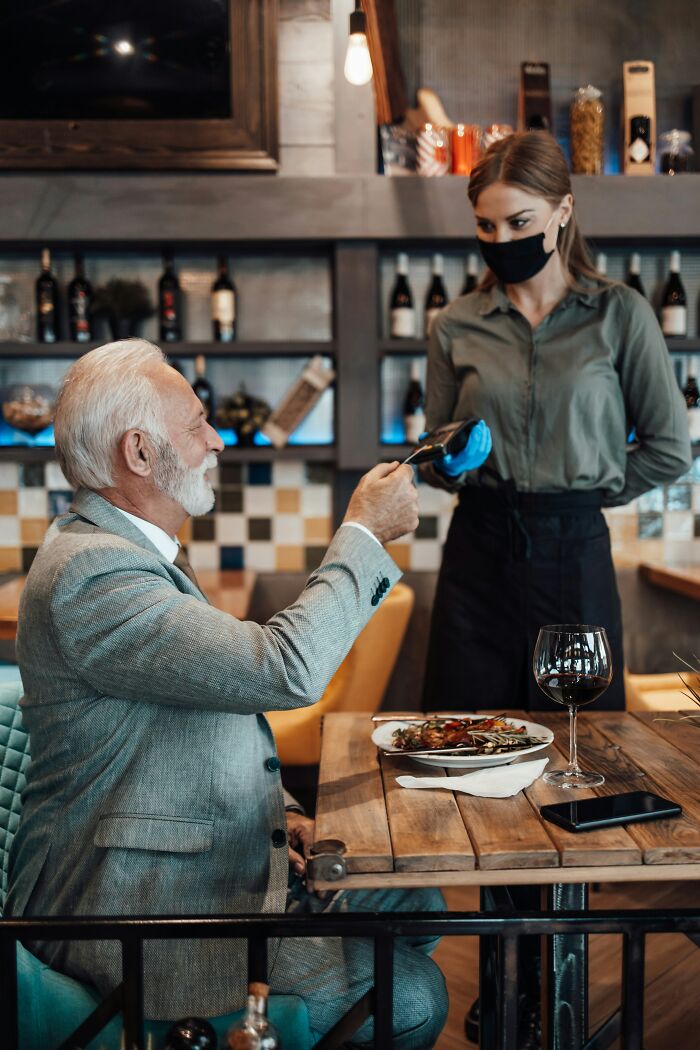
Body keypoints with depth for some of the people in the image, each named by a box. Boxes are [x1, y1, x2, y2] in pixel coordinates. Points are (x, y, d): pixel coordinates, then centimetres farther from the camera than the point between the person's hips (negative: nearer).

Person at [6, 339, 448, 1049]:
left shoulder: (134, 548, 10)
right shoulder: (88, 571, -26)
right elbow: (286, 670, -32)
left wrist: (269, 807, 5)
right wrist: (364, 531, -19)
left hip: (211, 857, 10)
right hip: (130, 909, -10)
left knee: (414, 904, 12)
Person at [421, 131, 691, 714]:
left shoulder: (620, 315, 0)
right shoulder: (457, 325, 6)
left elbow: (669, 449, 3)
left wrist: (585, 493, 1)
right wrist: (449, 465, -8)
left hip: (575, 554, -1)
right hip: (478, 554, 2)